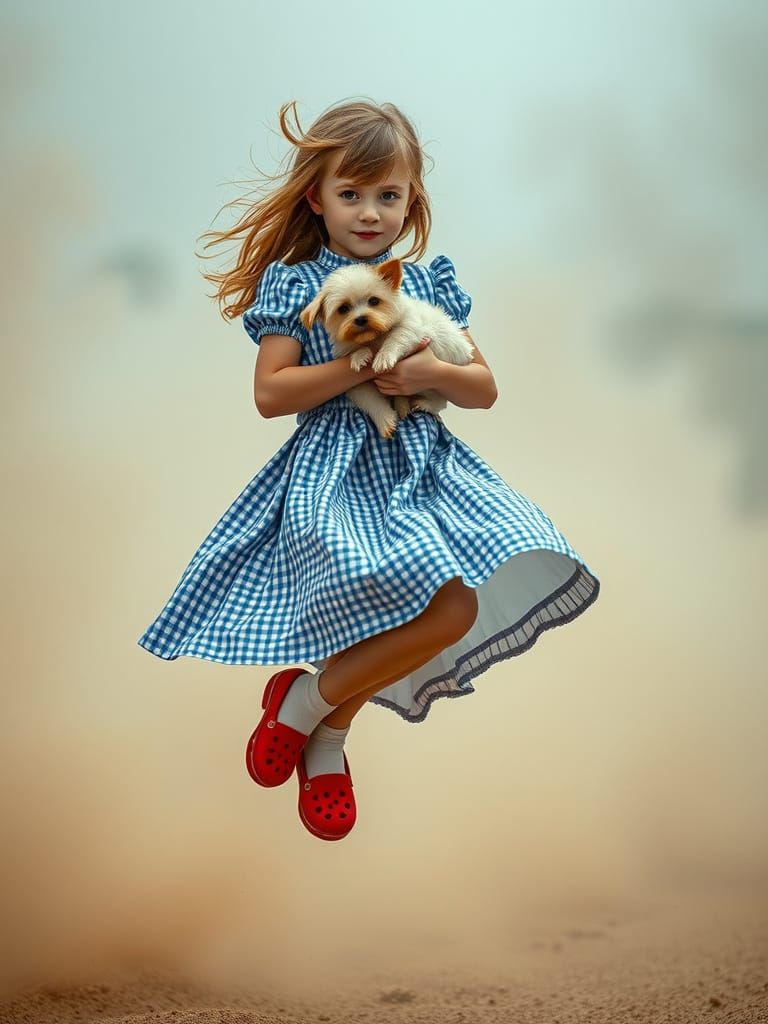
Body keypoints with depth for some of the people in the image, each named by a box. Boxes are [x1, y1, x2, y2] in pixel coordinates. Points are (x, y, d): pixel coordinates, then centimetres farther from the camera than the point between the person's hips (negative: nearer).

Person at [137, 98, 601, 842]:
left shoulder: (428, 283, 12)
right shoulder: (295, 284, 2)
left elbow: (485, 390, 13)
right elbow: (270, 393, -8)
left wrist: (433, 373, -9)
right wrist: (363, 366, -15)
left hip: (422, 465, 6)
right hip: (335, 472, -6)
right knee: (448, 609, -26)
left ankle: (327, 731, 6)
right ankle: (308, 704, 1)